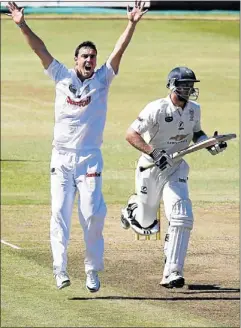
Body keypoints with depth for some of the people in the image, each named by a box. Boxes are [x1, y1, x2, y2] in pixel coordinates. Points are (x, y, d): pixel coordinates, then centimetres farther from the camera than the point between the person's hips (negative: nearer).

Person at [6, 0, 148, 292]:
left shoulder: (102, 79, 4)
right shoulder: (62, 76, 6)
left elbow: (119, 50, -7)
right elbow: (40, 49, -1)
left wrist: (131, 24, -19)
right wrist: (22, 26, -13)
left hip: (90, 158, -1)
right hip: (61, 156, 1)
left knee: (92, 214, -8)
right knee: (60, 213, -6)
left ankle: (92, 270, 2)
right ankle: (60, 269, -7)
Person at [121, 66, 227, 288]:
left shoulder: (194, 109, -2)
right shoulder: (157, 109, -21)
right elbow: (131, 134, -22)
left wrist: (210, 144, -5)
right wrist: (153, 152, -34)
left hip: (176, 169, 4)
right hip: (150, 170, -4)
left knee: (183, 219, -17)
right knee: (146, 226, 10)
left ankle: (172, 273, -15)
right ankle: (132, 208, 49)